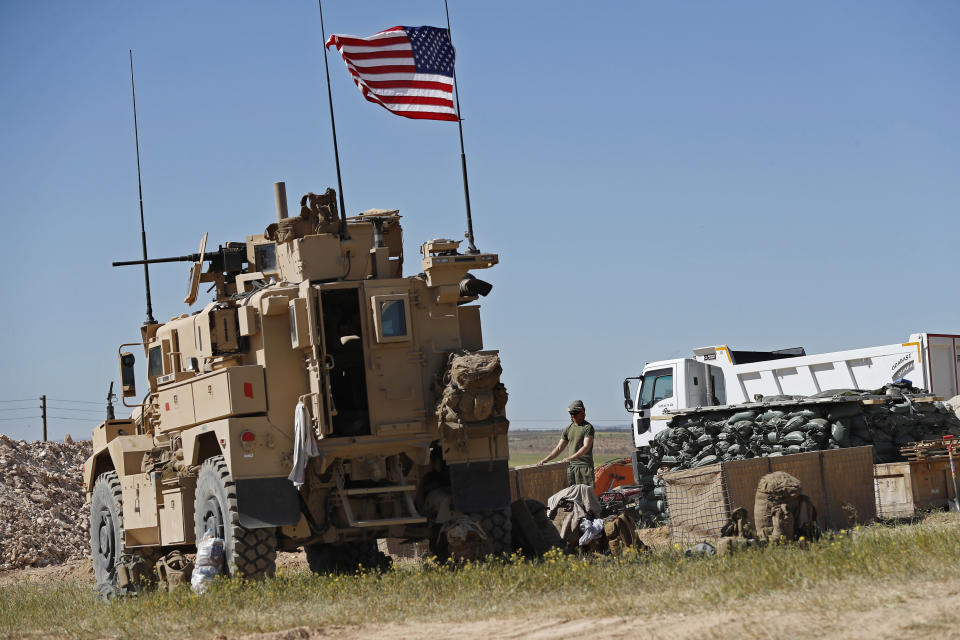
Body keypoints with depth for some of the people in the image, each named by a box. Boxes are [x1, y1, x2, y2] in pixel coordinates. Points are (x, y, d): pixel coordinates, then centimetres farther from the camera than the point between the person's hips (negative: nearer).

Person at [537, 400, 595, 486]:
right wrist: (545, 460, 6)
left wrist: (570, 458, -26)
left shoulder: (588, 427, -5)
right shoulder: (568, 429, 15)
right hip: (571, 466, 6)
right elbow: (559, 448, 17)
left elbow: (586, 447, -17)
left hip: (585, 466, -6)